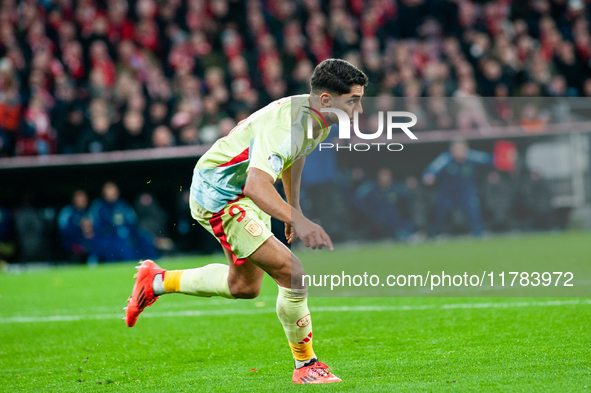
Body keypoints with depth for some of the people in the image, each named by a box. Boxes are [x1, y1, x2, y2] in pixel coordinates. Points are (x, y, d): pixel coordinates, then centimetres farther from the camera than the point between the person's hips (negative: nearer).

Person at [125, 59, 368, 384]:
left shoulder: (319, 118, -4)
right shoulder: (285, 125, -34)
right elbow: (257, 186, -47)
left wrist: (294, 207, 23)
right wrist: (299, 222, -58)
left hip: (247, 194, 10)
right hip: (218, 195, -10)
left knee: (244, 286, 23)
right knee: (293, 275, -18)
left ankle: (157, 281, 38)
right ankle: (306, 366, -1)